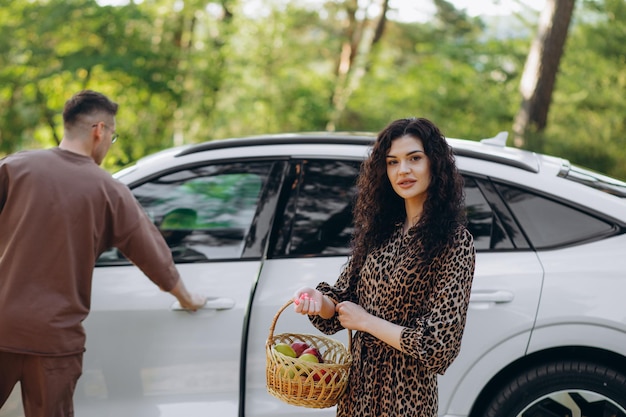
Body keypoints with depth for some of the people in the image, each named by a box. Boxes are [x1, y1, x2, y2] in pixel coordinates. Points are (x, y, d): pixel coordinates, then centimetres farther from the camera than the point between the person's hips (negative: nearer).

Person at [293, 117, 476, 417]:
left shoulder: (454, 242, -16)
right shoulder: (380, 229, 3)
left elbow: (437, 344, -19)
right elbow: (345, 297, 6)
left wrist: (365, 321, -14)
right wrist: (319, 300, -16)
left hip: (405, 393, -6)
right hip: (359, 381, 6)